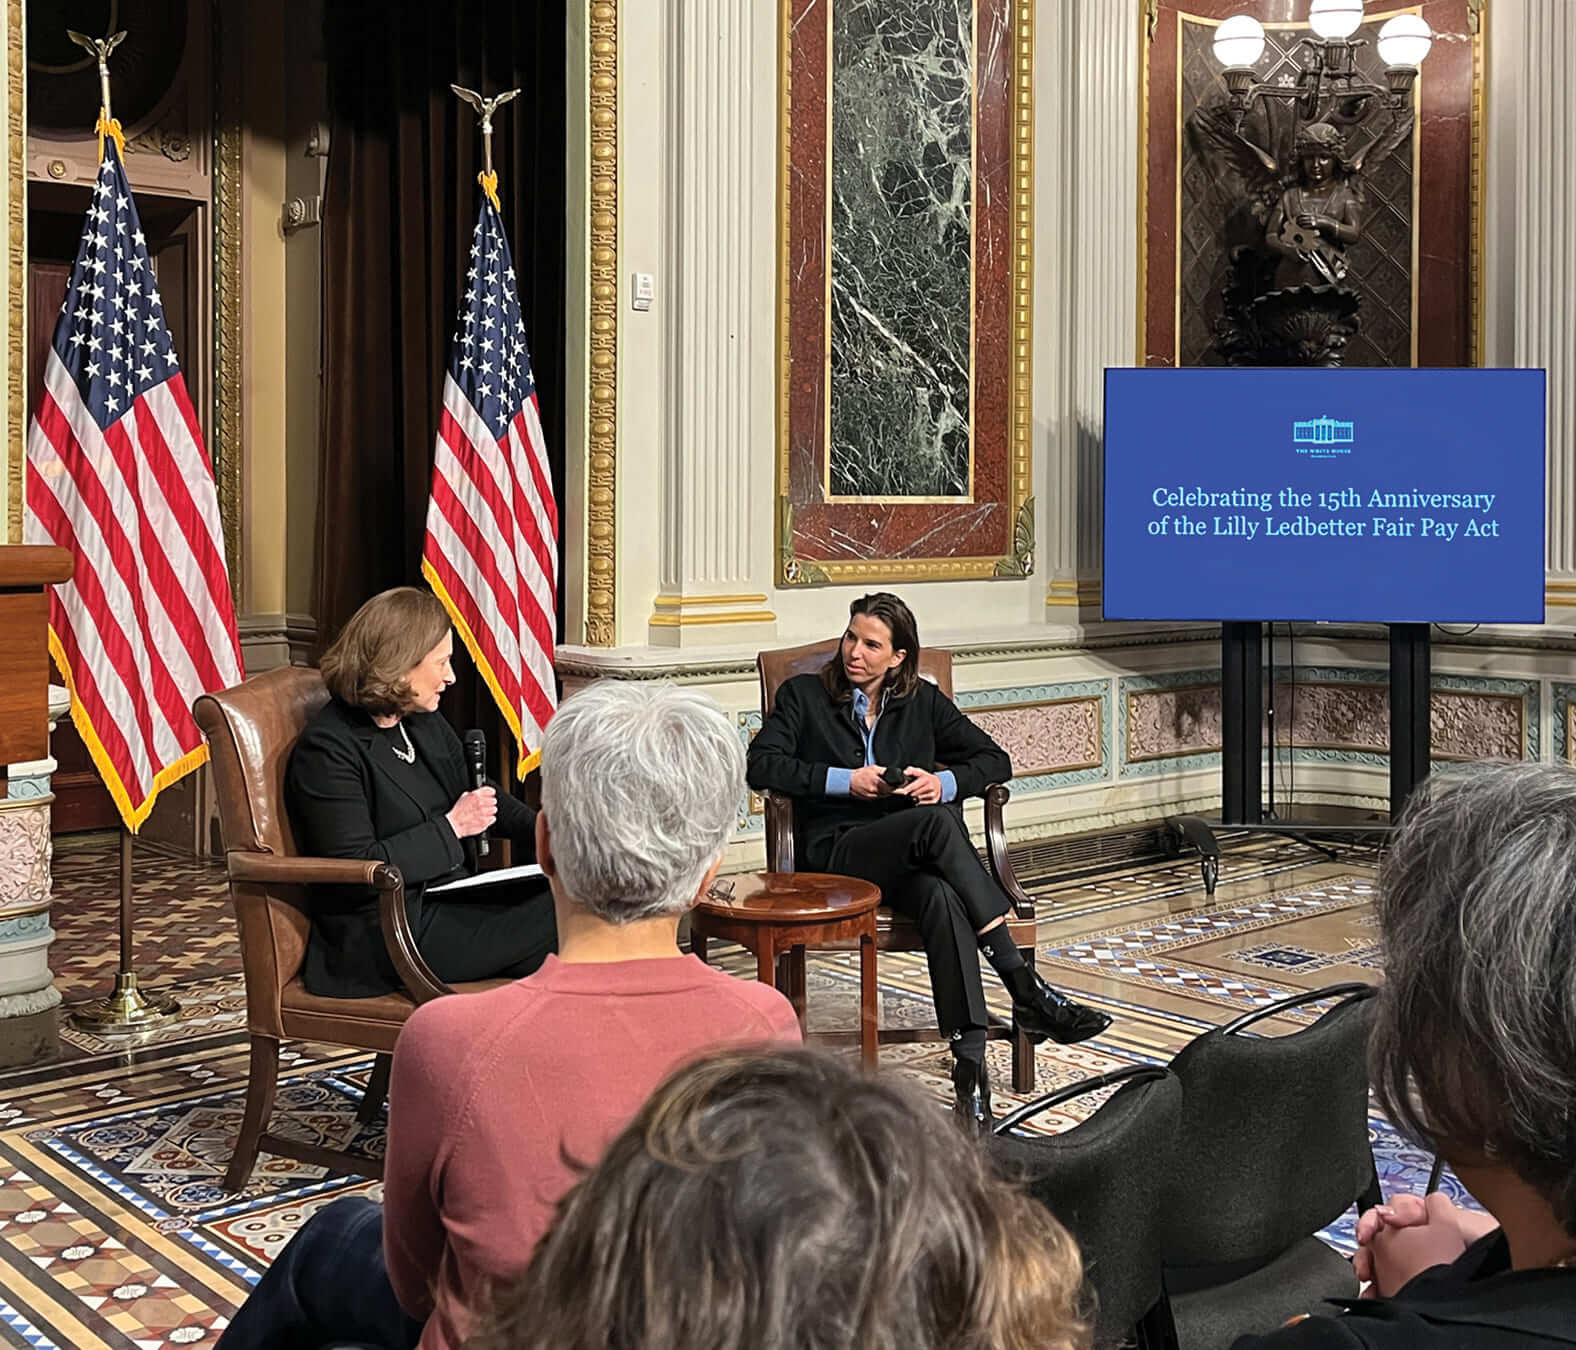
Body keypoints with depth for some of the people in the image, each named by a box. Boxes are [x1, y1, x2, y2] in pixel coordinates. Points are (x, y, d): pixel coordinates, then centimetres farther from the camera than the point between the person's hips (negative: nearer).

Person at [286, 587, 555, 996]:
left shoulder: (426, 724, 13)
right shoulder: (327, 750, -13)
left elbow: (482, 797, 26)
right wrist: (450, 827, -15)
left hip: (454, 901, 8)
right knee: (557, 923, -20)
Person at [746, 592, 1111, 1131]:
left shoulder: (923, 702, 19)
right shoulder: (804, 695, 12)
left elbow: (995, 760, 16)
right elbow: (760, 765, -3)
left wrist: (945, 781, -5)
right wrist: (845, 780, -11)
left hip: (909, 857, 3)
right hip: (836, 853, -2)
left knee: (941, 898, -37)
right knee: (937, 822, -35)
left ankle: (970, 1063, -45)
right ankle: (1027, 992, -38)